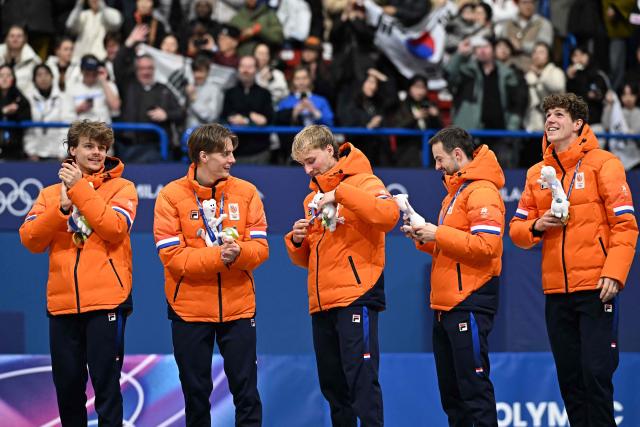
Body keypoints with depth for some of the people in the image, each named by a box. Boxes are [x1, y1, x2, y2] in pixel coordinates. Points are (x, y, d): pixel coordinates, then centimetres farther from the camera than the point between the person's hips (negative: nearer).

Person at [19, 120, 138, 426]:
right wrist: (62, 208, -12)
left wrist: (80, 189, -12)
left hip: (106, 300, -4)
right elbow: (30, 239, 1)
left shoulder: (121, 188, 4)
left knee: (106, 383, -5)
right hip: (62, 302, 4)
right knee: (67, 383, 8)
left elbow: (114, 229, -14)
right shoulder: (51, 193, 13)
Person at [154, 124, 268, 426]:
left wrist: (238, 253, -23)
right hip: (189, 309, -1)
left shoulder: (246, 191, 1)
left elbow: (260, 247, -1)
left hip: (238, 308, 2)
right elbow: (172, 256, -12)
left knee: (246, 388, 3)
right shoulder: (171, 196, -6)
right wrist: (218, 256, -23)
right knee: (196, 391, 8)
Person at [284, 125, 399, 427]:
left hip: (355, 298, -8)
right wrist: (297, 241, 2)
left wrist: (339, 193, -24)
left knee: (361, 379, -12)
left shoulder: (362, 182, -3)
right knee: (332, 385, 10)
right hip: (321, 304, 8)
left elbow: (389, 214, -25)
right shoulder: (313, 197, 19)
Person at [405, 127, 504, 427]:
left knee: (474, 389, -9)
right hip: (445, 306, 10)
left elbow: (486, 245, -22)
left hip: (469, 306, -10)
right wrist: (425, 239, 8)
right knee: (450, 391, 12)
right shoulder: (455, 191, 20)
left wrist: (439, 235, -16)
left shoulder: (481, 192, -12)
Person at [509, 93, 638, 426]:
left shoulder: (602, 164, -2)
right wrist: (536, 226, -6)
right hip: (556, 292, 5)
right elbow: (517, 229, 16)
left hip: (596, 288, -5)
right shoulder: (537, 173, 13)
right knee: (569, 376, 7)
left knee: (596, 373, -9)